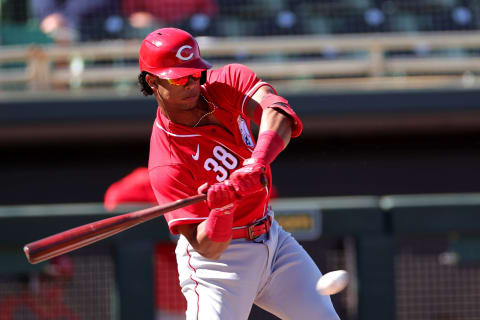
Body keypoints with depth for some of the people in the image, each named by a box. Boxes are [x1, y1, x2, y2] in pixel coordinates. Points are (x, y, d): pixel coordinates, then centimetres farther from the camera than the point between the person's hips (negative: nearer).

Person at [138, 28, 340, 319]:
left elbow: (278, 114, -31)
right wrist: (222, 208, -46)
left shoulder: (228, 81, -9)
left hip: (271, 238, 6)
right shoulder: (167, 164, -23)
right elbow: (208, 248, -26)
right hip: (220, 260, -5)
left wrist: (257, 163, -48)